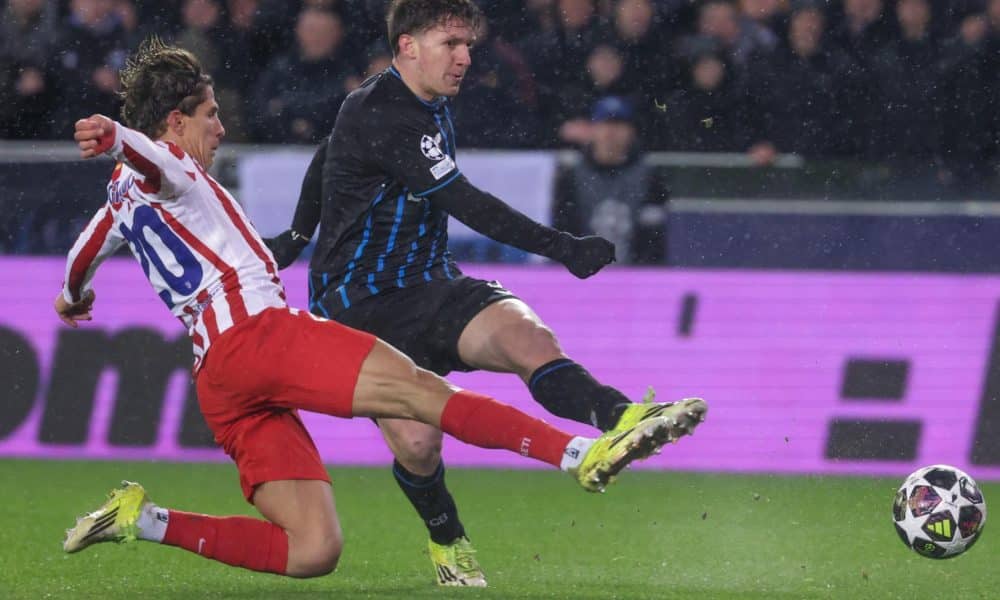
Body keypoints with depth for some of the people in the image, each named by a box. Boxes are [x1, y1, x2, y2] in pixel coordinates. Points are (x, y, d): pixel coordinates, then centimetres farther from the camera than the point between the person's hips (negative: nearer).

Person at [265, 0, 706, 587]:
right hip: (359, 305, -7)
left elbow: (328, 158, 30)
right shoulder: (380, 116, -19)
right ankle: (446, 539, 10)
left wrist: (298, 235, 43)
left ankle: (620, 418, -49)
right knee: (417, 441, -21)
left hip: (426, 284, 7)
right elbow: (466, 204, -25)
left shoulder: (430, 107, 13)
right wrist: (563, 247, -29)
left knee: (525, 333, -25)